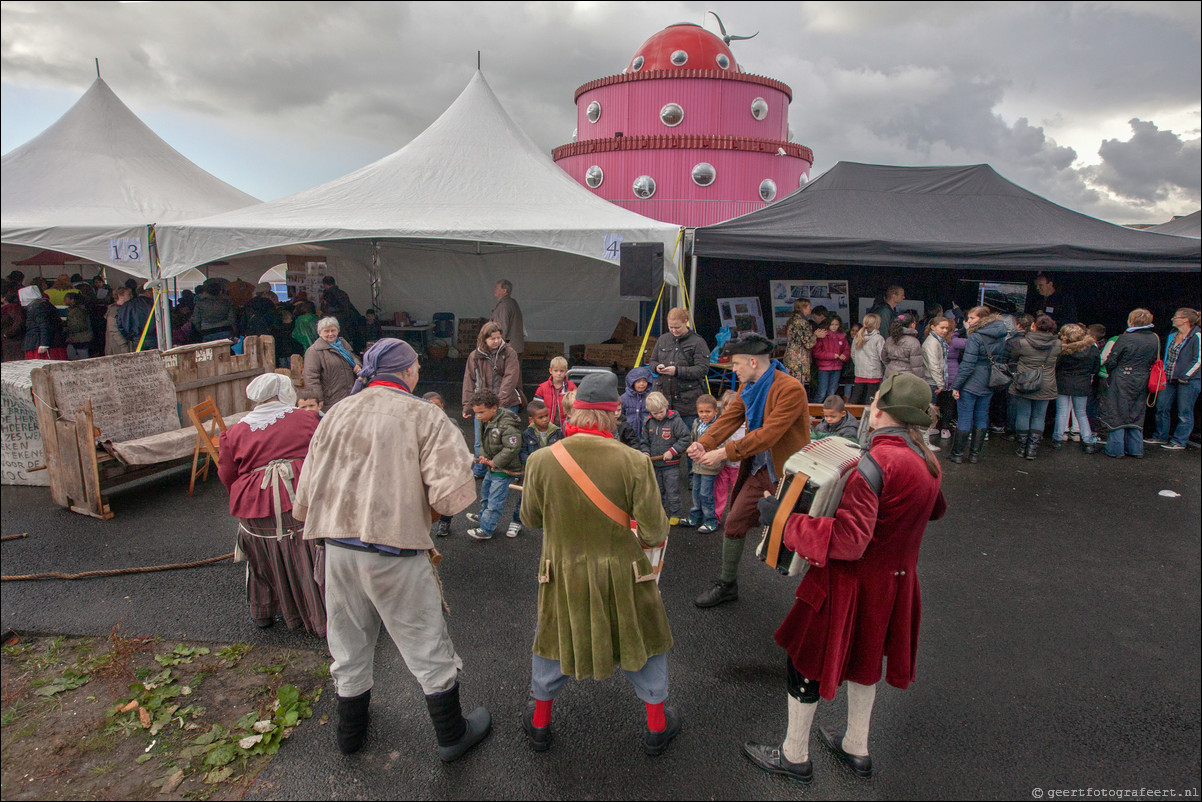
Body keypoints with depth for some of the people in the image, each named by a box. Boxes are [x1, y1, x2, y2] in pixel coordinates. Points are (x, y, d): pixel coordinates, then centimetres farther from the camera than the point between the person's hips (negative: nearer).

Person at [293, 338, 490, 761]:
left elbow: (304, 498, 6)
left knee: (349, 646, 24)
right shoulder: (425, 416, -10)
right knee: (428, 647, 14)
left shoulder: (336, 414, 4)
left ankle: (350, 730, 45)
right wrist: (421, 497, 1)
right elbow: (452, 495, -20)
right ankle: (452, 734, 31)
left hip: (337, 548, 5)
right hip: (395, 554, -5)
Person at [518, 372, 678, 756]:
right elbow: (655, 528, -15)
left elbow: (530, 518, -1)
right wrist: (650, 540, 8)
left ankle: (539, 723, 44)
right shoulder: (633, 461, -21)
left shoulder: (541, 460, -15)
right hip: (622, 574, -1)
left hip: (562, 573, 2)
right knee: (644, 640, 22)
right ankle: (657, 725, 39)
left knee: (554, 639, 25)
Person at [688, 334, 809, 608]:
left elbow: (768, 434, -28)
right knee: (734, 523, 12)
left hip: (786, 472, -8)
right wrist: (704, 443, -19)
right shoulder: (748, 387, 4)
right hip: (758, 469, 8)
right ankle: (727, 586, 32)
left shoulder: (791, 389, -23)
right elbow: (729, 417, -1)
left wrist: (724, 453, -28)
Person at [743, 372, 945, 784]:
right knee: (863, 658, 27)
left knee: (806, 660, 11)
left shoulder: (876, 462, -29)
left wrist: (784, 519, -30)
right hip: (895, 580, 8)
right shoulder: (927, 460, -3)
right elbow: (935, 509, 19)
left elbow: (848, 540, -34)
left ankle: (794, 757, 29)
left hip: (852, 582, -8)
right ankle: (857, 749, 45)